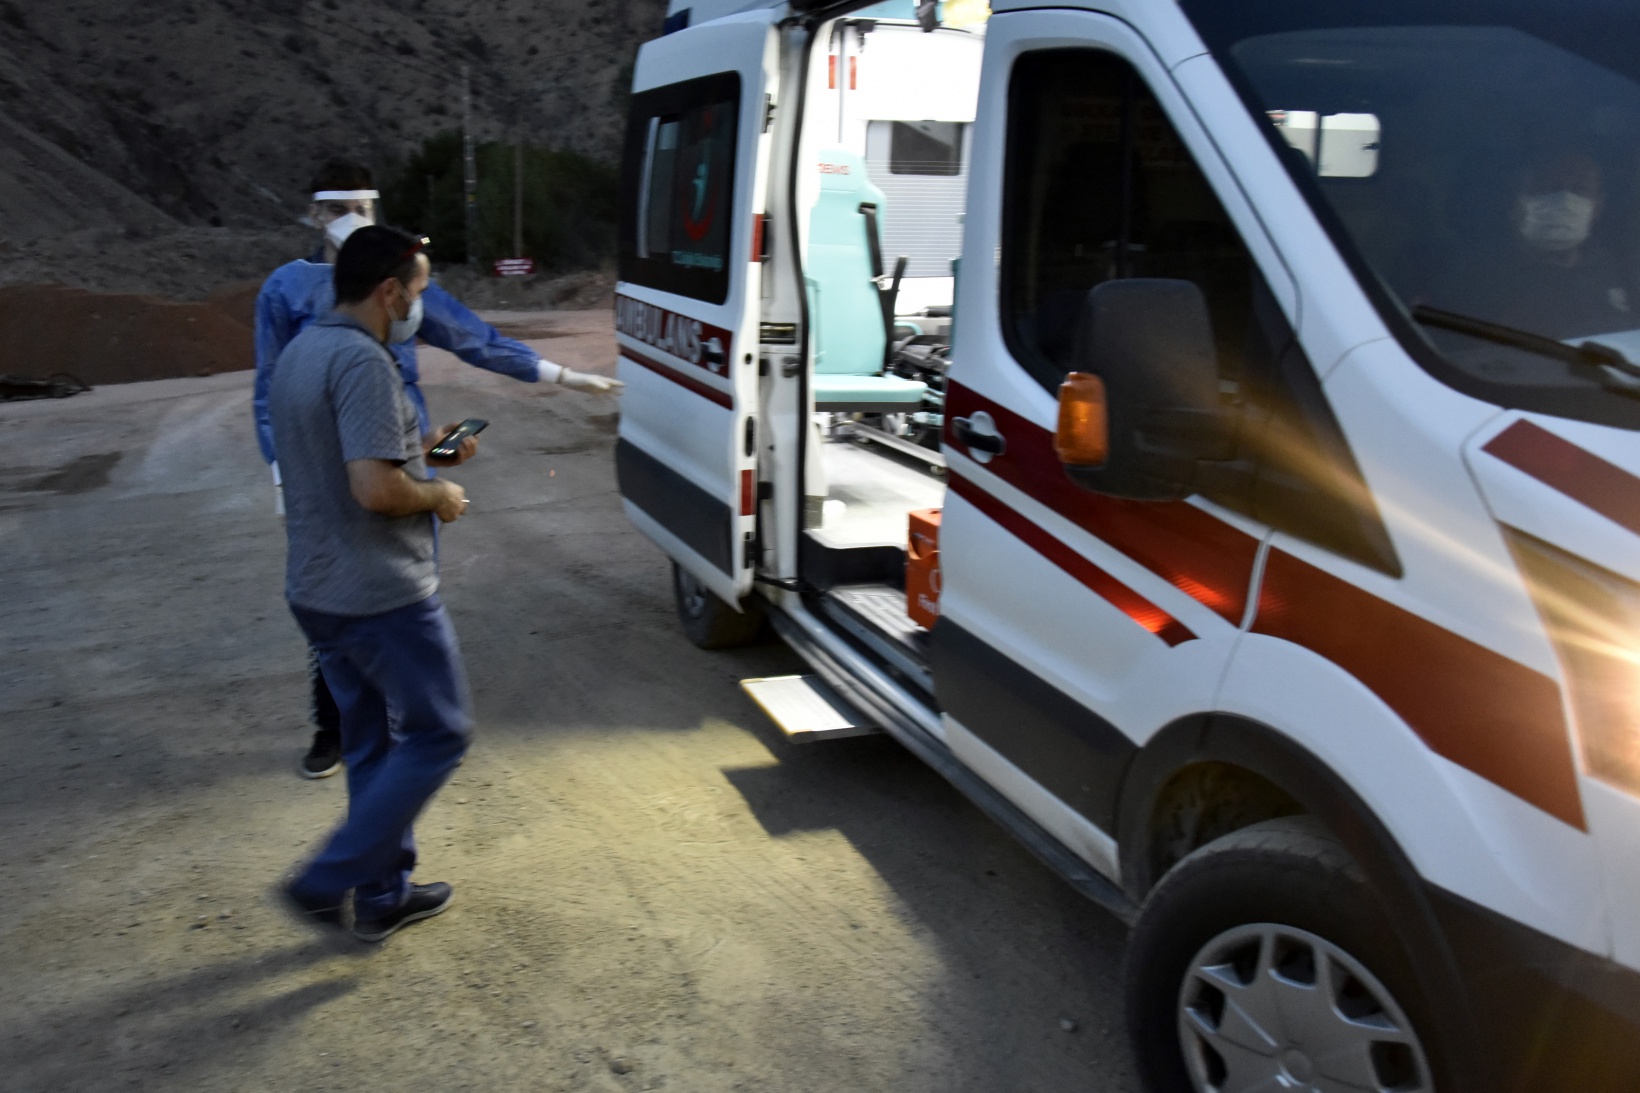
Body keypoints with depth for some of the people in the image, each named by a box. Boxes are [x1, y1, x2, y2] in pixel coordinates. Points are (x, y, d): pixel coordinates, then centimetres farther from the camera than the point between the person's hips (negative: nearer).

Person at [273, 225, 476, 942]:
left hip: (316, 589, 10)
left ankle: (383, 894, 28)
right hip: (382, 597, -10)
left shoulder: (299, 351, 12)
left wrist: (421, 448, 16)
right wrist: (437, 497, -10)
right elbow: (375, 488, -29)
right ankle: (325, 883, 5)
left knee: (371, 741, 18)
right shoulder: (362, 361, -21)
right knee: (438, 734, 4)